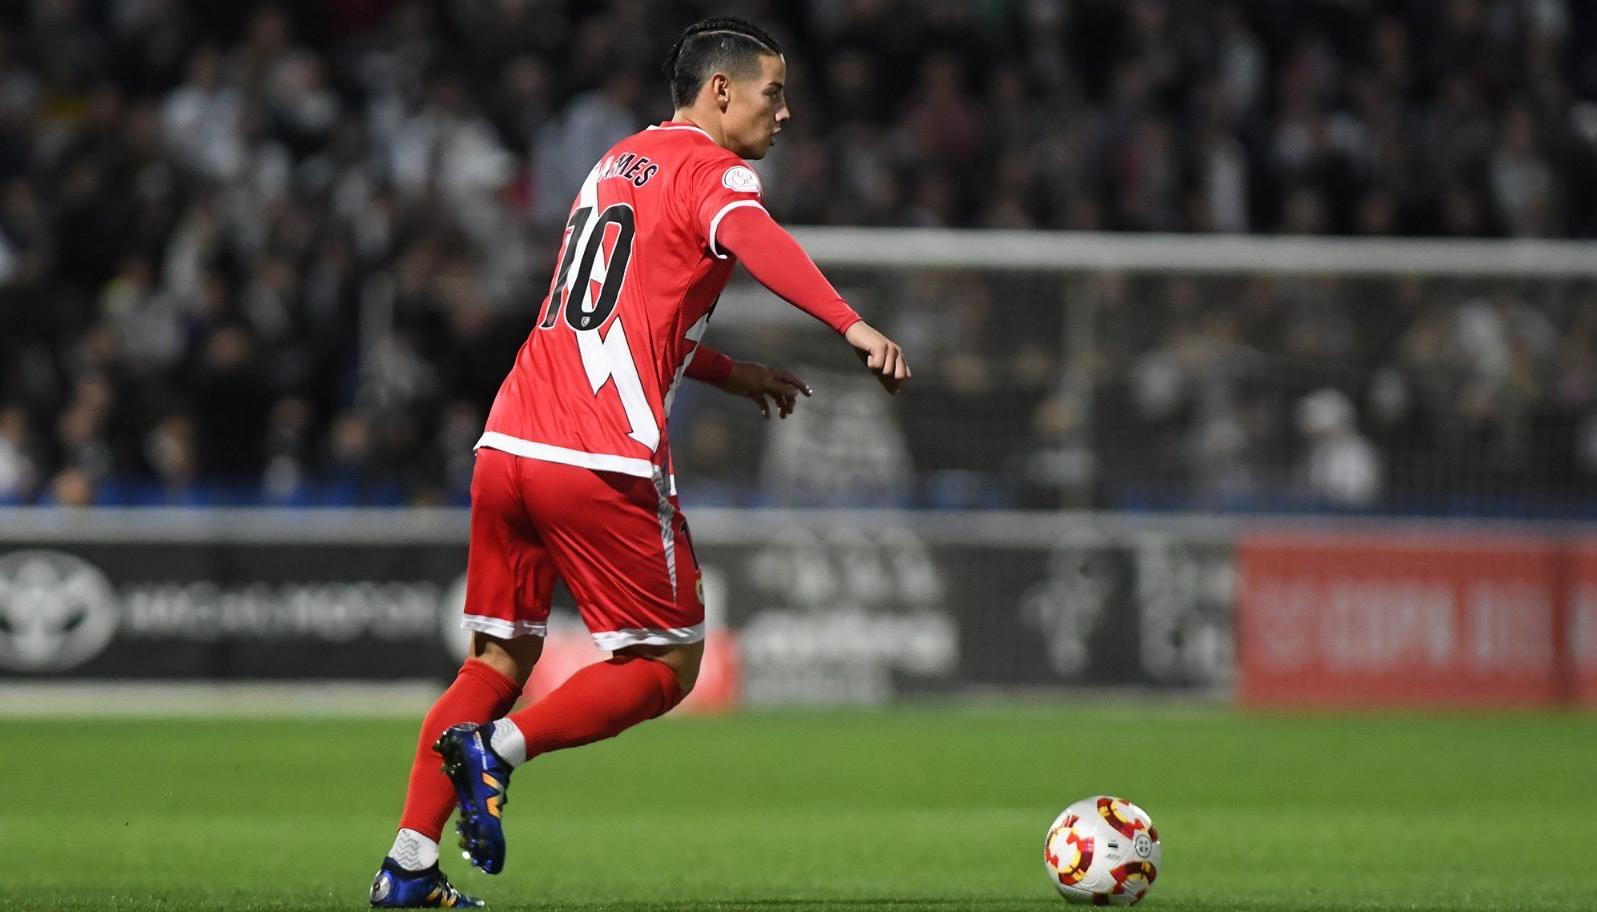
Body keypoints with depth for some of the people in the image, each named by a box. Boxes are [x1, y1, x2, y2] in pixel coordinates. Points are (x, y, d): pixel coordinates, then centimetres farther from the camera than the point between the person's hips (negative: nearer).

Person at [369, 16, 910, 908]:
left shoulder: (618, 163, 24)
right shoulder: (712, 172, -1)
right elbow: (754, 240, -25)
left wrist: (734, 373, 32)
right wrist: (852, 325, -37)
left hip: (509, 443, 8)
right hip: (602, 464, -8)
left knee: (502, 658, 16)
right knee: (669, 665, 5)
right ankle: (498, 746, -13)